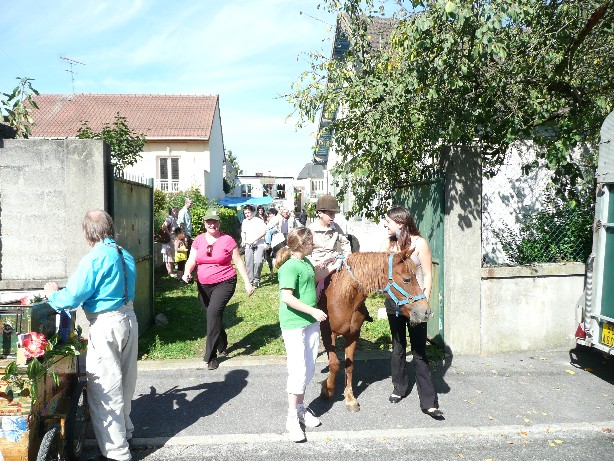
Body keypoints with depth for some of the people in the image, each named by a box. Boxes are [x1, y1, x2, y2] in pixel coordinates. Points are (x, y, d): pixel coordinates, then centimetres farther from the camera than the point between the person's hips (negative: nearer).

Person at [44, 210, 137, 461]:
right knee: (124, 379, 22)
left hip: (106, 326, -8)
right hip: (128, 318, 8)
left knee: (104, 388, 2)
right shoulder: (126, 255, 8)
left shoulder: (94, 258, -16)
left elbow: (72, 298, -17)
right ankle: (124, 428, 40)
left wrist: (52, 294, 5)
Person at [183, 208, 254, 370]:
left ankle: (211, 356, -13)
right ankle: (222, 346, 40)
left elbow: (238, 262, 0)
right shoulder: (198, 240, 5)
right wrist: (187, 272, -18)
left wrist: (247, 283, -1)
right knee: (213, 316, 15)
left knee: (213, 311, -22)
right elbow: (191, 261, 4)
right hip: (204, 285, 5)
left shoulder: (227, 240, -6)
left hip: (224, 283, -5)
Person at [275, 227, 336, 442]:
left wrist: (326, 270, 13)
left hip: (311, 322, 9)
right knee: (298, 370, -3)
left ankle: (301, 408, 31)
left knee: (309, 368, 15)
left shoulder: (306, 262, 7)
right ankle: (292, 418, 12)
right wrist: (313, 311, -24)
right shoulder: (290, 267, -20)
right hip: (294, 325, -9)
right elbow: (287, 297, -26)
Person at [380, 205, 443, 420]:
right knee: (397, 347, 17)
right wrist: (388, 241, -8)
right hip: (394, 301, 4)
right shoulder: (389, 242, 5)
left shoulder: (419, 243, -9)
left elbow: (428, 275, -8)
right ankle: (399, 387, 34)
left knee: (419, 352, -2)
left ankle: (428, 402, 5)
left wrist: (424, 302, -14)